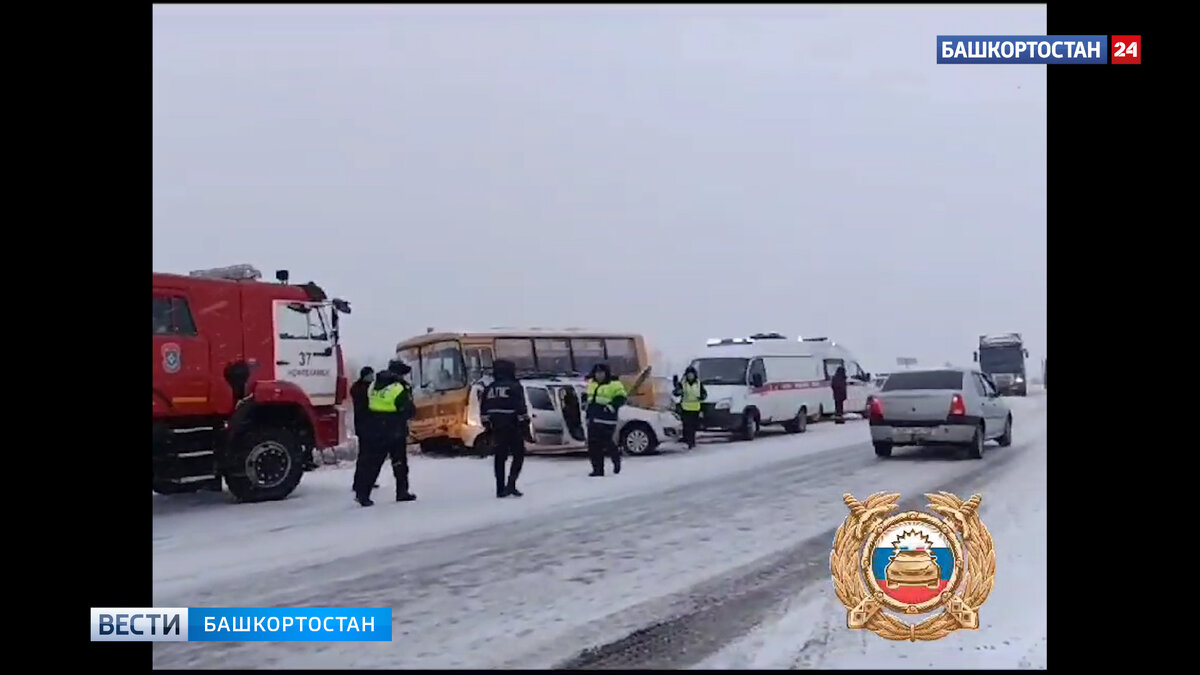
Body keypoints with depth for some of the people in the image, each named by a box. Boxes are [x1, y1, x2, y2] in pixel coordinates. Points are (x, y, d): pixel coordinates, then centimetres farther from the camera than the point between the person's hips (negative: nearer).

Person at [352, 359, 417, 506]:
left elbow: (367, 406, 12)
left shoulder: (373, 386, 7)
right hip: (395, 432, -5)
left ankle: (361, 493, 3)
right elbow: (409, 411, -9)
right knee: (399, 462, 9)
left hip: (373, 430, 5)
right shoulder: (399, 389, -13)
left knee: (370, 462, 7)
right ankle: (402, 491, 13)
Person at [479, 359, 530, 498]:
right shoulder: (514, 387, -8)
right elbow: (521, 408, -13)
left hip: (496, 428, 5)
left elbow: (483, 409, 10)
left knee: (500, 457, 10)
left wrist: (487, 425, 18)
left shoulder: (489, 388, 9)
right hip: (512, 427, -5)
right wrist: (524, 423, -6)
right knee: (518, 455, 5)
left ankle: (500, 489, 10)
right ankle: (511, 484, -9)